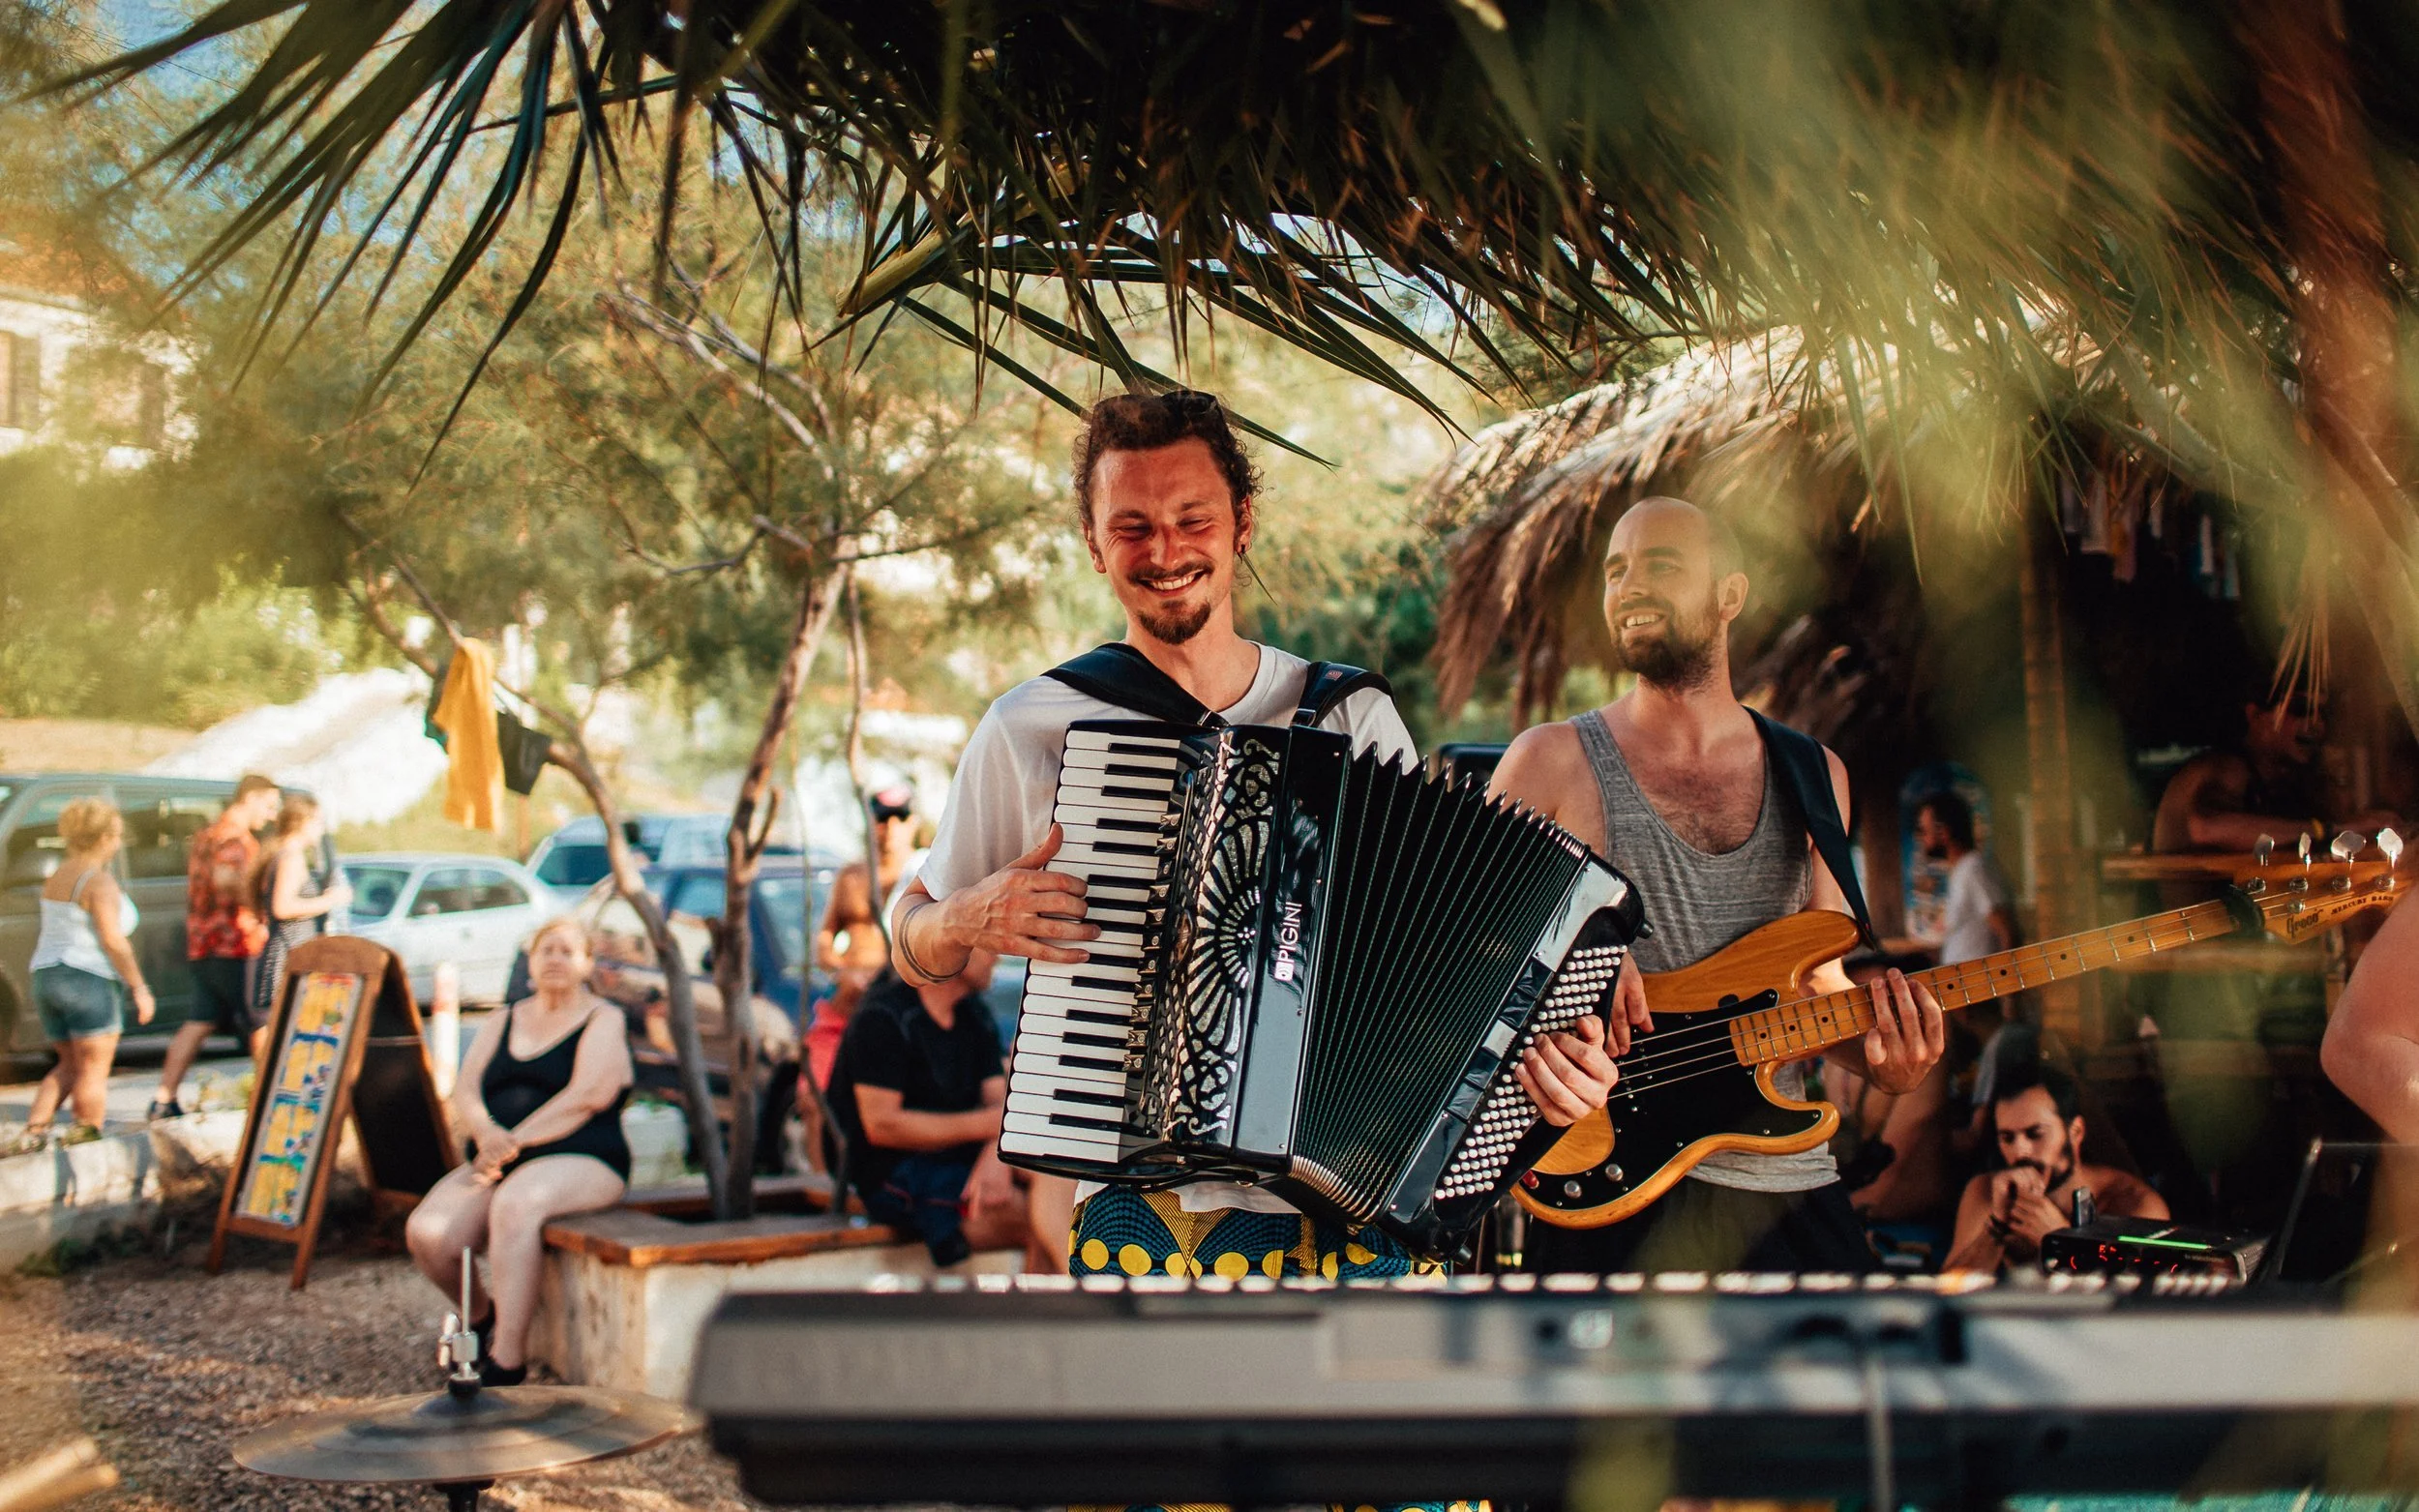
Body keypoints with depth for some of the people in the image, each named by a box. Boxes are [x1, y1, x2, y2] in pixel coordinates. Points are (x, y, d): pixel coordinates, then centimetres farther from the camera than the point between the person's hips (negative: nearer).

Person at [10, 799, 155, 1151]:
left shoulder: (57, 877, 13)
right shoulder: (99, 881, -14)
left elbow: (51, 935, 18)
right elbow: (113, 940, -20)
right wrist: (139, 987, -15)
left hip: (46, 977, 8)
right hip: (90, 980, -8)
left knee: (69, 1066, 18)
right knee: (94, 1070, 1)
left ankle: (33, 1132, 6)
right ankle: (88, 1142, 3)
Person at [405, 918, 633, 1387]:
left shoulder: (604, 1021, 4)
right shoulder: (502, 1023, 21)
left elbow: (588, 1095, -11)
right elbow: (465, 1089, 8)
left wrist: (514, 1141, -16)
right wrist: (486, 1132, -15)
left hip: (578, 1163, -5)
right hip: (499, 1167, 5)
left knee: (514, 1203, -39)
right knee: (426, 1233, -21)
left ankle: (507, 1362, -34)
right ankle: (478, 1313, 12)